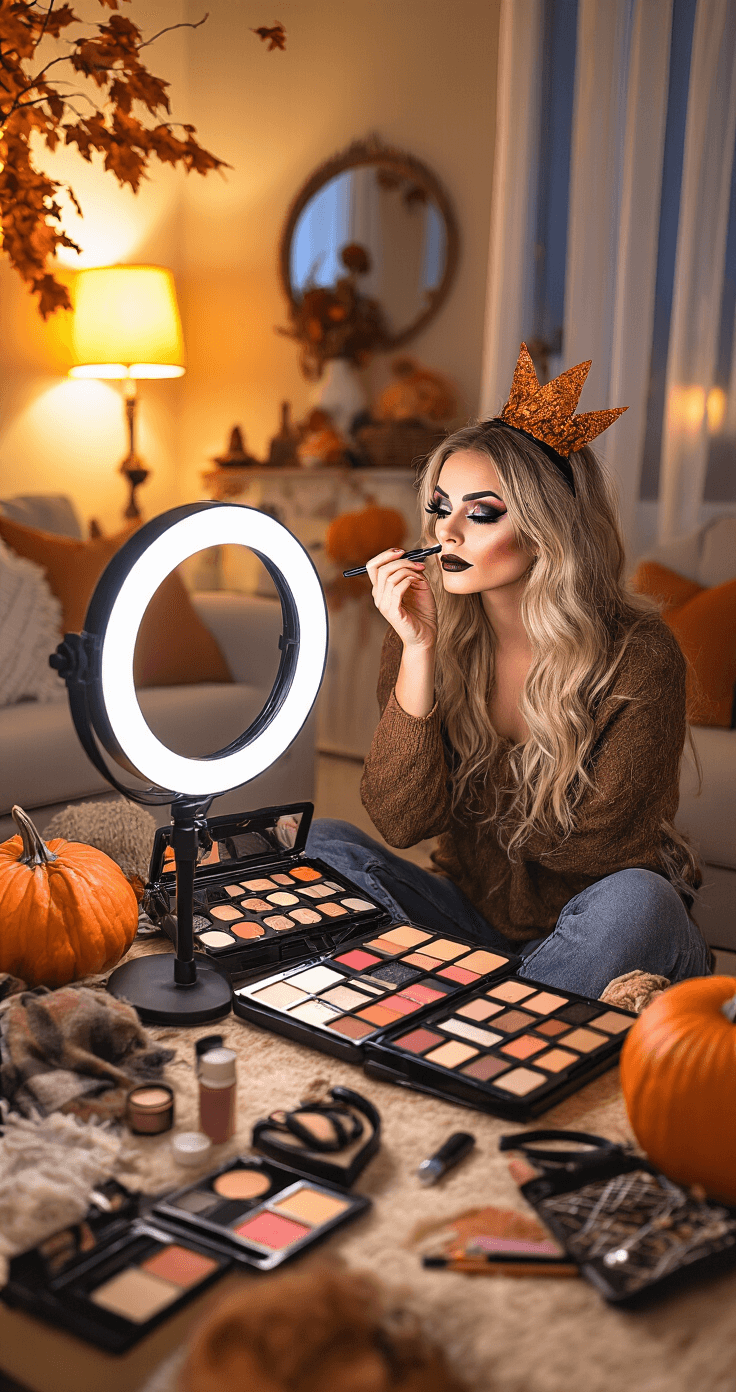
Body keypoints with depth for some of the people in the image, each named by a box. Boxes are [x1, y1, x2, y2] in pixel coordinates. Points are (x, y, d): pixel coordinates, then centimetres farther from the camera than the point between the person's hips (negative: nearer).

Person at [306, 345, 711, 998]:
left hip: (590, 922, -2)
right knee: (323, 843, -17)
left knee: (635, 900, -35)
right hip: (471, 913, 3)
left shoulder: (639, 655, -17)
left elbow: (595, 847, -12)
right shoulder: (427, 632, -8)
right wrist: (419, 650, -25)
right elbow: (401, 821, -17)